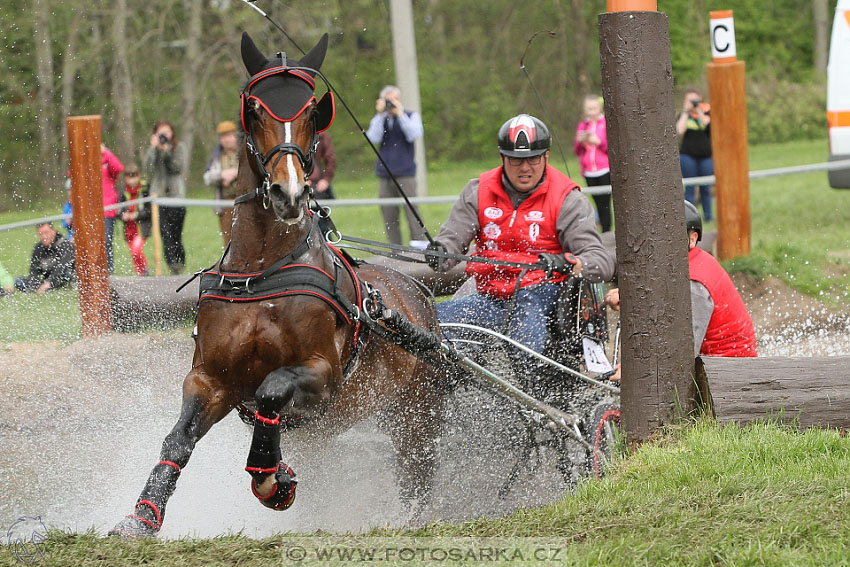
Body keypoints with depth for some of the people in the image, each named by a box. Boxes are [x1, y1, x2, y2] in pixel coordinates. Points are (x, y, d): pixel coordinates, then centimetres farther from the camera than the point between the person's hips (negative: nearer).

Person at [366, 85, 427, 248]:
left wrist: (400, 114, -12)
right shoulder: (379, 119, 12)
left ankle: (418, 242, -18)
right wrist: (380, 115, -9)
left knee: (411, 209, -15)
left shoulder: (411, 116, 8)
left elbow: (414, 135, -11)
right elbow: (373, 138, -5)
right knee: (389, 214, -1)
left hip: (405, 173, -3)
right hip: (384, 175, 3)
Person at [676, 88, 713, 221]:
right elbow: (680, 131, -12)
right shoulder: (683, 115, 5)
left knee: (706, 189, 5)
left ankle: (708, 217, 12)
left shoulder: (706, 113, 8)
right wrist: (686, 112, -8)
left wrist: (699, 112, -10)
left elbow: (710, 127, -9)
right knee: (689, 190, -3)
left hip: (706, 156, 1)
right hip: (688, 156, -1)